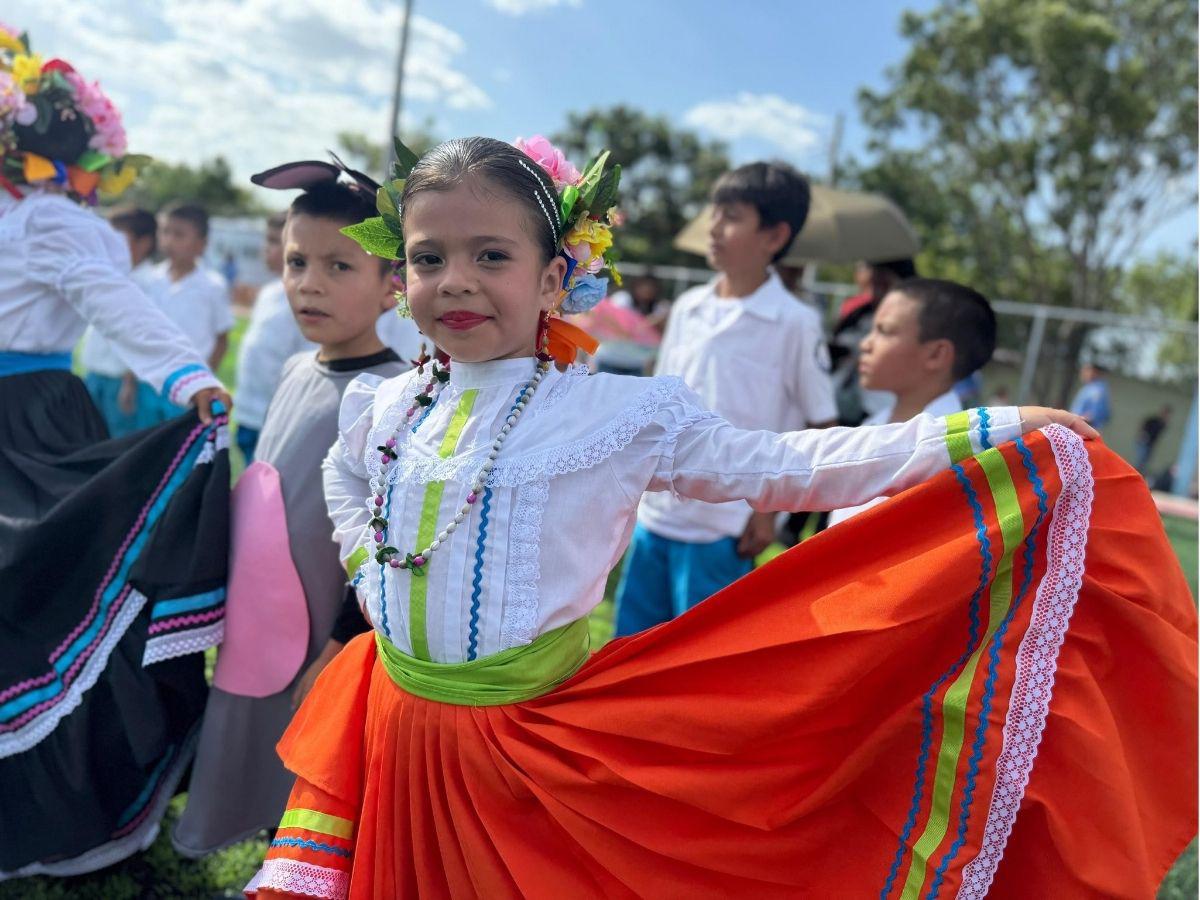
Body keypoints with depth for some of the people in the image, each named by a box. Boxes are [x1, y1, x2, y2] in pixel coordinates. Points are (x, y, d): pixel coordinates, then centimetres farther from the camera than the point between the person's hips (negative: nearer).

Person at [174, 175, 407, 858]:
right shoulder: (297, 370, 4)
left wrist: (341, 649, -17)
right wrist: (237, 614, 18)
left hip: (326, 652, -7)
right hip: (258, 639, 7)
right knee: (259, 786, 23)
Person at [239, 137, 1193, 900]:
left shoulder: (619, 412, -14)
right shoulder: (388, 407, 1)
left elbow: (782, 466, -15)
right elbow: (345, 483, 23)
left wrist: (1007, 442, -19)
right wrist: (371, 575, 9)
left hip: (537, 756, -4)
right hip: (396, 733, 5)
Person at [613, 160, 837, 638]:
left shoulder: (795, 323, -11)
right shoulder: (687, 307, 5)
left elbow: (822, 429, -6)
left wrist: (770, 507, -9)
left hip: (722, 525, -5)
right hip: (655, 511, 6)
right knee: (631, 645, 16)